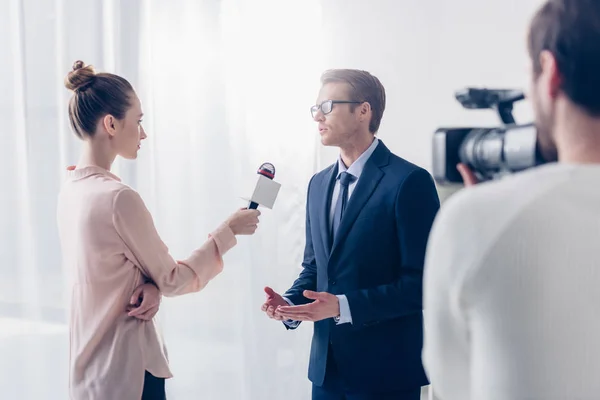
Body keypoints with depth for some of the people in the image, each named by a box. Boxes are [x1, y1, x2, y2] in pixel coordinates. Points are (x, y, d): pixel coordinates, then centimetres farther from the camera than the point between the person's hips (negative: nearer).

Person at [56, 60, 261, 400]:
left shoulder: (71, 189, 4)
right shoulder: (118, 197, -21)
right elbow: (172, 280, -11)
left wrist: (148, 287, -7)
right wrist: (228, 232, -3)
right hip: (127, 370, -8)